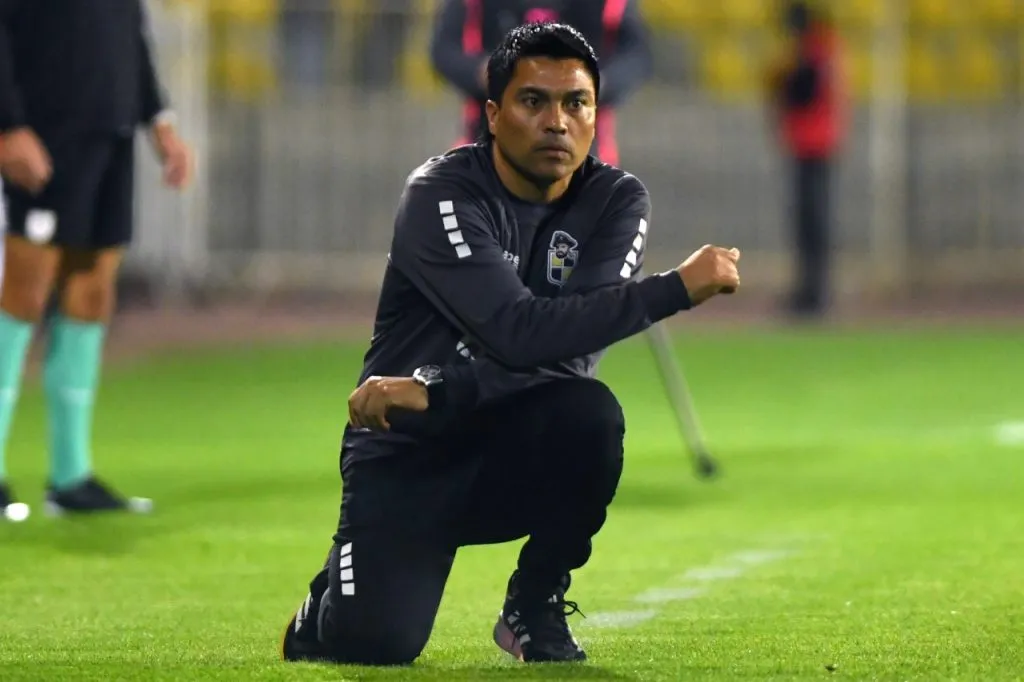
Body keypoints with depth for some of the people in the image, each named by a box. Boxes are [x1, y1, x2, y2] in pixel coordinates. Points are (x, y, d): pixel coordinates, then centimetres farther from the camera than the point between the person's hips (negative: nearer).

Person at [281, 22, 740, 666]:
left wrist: (435, 391, -30)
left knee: (589, 413, -31)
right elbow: (519, 333, -29)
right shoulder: (443, 194, -16)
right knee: (378, 642, -23)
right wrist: (675, 289, -30)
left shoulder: (617, 202, -4)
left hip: (517, 451, 3)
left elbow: (573, 350, -18)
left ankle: (535, 604, -5)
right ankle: (334, 602, 17)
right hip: (407, 453, -3)